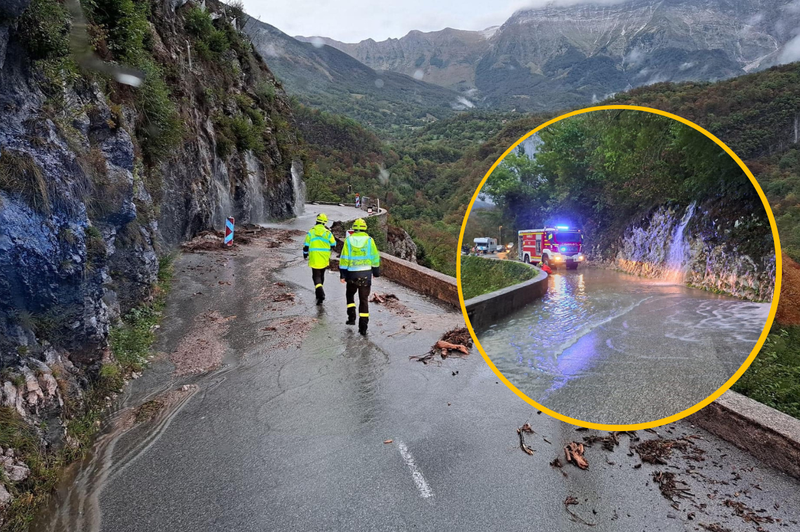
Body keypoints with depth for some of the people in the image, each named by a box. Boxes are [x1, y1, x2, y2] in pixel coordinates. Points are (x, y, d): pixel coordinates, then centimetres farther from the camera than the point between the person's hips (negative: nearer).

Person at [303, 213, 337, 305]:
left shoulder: (311, 232, -5)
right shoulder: (328, 232, -4)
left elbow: (306, 245, -1)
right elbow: (333, 245, 3)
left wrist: (305, 254, 15)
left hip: (314, 259, -2)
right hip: (324, 259, 2)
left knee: (316, 276, 1)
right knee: (321, 275, 19)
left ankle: (321, 294, -19)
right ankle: (319, 292, 34)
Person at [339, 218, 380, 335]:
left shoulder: (348, 240, -2)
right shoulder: (369, 240, -1)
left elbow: (344, 259, -4)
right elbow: (375, 258, 3)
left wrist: (342, 275, -1)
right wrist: (376, 272, 14)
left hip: (352, 274, 0)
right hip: (366, 274, 0)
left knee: (350, 295, 24)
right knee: (364, 300, 5)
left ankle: (351, 317, 14)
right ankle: (363, 326, 2)